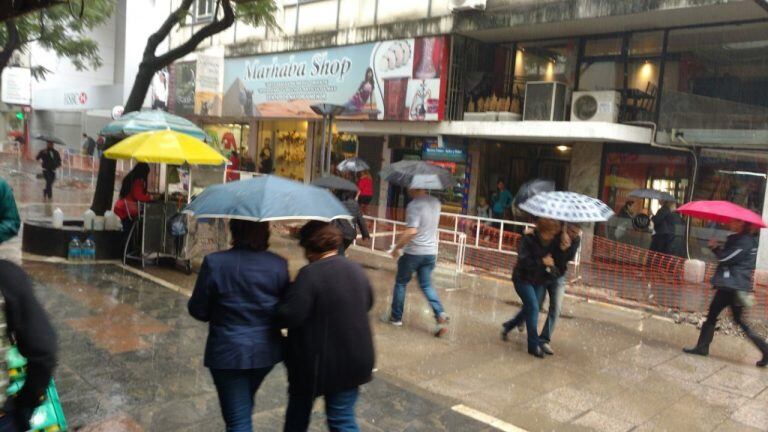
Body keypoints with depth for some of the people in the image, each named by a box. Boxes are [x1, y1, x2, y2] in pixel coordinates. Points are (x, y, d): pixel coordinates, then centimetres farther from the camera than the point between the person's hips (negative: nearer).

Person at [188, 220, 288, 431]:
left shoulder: (214, 263, -17)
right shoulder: (279, 265, -9)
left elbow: (198, 310, -8)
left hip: (229, 352, -3)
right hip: (266, 350, 4)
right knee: (244, 403, 30)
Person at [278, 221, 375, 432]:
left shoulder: (310, 274, -20)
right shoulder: (357, 269, 2)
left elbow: (289, 317, -24)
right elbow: (368, 304, 17)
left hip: (316, 363, -5)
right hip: (355, 360, 5)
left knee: (298, 411, 21)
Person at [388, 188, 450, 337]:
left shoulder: (414, 205, -19)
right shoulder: (436, 202, 5)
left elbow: (411, 231, -27)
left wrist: (397, 247, -18)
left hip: (413, 252, -6)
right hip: (431, 252, 6)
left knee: (400, 283, 13)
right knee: (427, 285, 14)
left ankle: (396, 317, 21)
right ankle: (440, 314, -6)